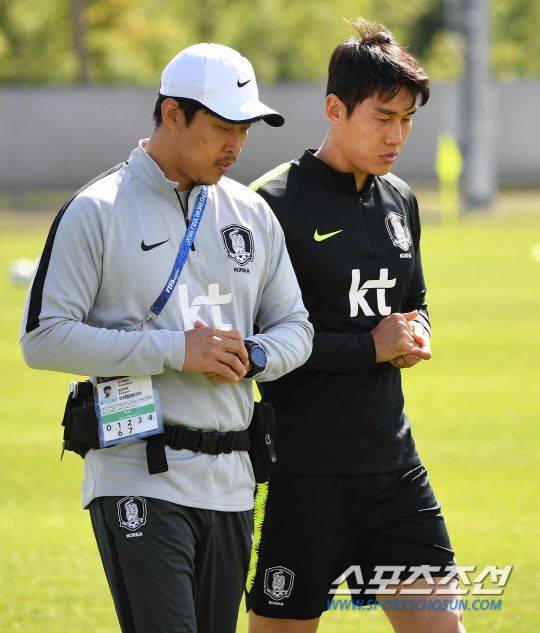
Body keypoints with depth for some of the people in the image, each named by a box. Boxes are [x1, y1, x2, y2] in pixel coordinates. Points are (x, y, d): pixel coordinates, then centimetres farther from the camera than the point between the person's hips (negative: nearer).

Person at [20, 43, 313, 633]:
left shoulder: (252, 214, 13)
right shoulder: (96, 212, -4)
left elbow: (295, 328, 19)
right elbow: (43, 338, -10)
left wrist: (252, 357, -6)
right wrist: (174, 350, -15)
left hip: (229, 482, 6)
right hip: (137, 475, -6)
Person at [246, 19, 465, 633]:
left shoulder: (400, 199, 12)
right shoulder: (274, 203, -11)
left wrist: (416, 338, 4)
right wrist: (369, 347, -15)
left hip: (393, 462, 7)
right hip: (303, 476, -6)